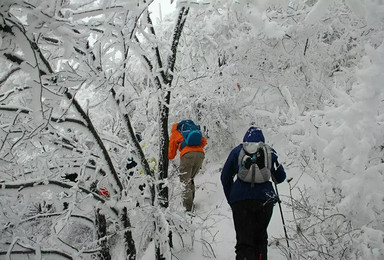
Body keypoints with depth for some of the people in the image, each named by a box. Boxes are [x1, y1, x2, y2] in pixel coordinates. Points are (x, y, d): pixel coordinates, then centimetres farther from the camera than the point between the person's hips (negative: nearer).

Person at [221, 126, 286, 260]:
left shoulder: (237, 151, 9)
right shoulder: (269, 152, 9)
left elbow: (225, 177, 9)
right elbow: (280, 178, 17)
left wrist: (230, 198, 17)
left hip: (240, 199, -1)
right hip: (265, 200, 1)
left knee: (244, 240, -4)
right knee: (260, 237, 18)